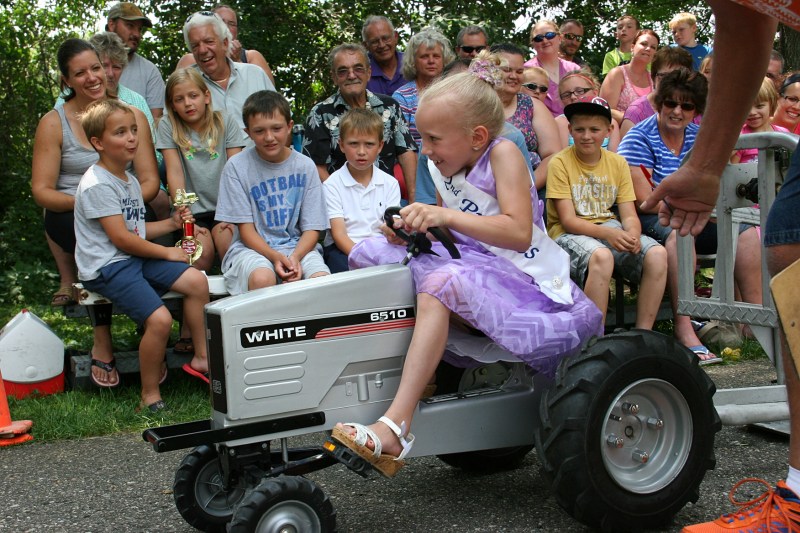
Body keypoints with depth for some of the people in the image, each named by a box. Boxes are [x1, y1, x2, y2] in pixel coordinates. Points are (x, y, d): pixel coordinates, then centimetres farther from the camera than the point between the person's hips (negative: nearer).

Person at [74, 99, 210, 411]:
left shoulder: (130, 180, 15)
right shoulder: (97, 185, -16)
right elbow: (121, 238, -18)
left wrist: (171, 224, 7)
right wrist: (167, 253, -9)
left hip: (135, 257, 9)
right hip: (107, 266, -9)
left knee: (197, 281, -3)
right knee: (159, 318, -24)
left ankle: (202, 357, 10)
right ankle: (150, 395, -8)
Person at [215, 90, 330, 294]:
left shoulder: (305, 166, 3)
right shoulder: (236, 166, -3)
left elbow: (312, 228, 2)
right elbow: (246, 229, -3)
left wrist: (294, 257, -19)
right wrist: (276, 257, -21)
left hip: (297, 246, 2)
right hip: (252, 247, -1)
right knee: (262, 278, -36)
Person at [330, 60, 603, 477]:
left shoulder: (502, 154, -14)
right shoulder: (443, 166, 7)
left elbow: (518, 233, -26)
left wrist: (445, 216, -32)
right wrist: (414, 228, -7)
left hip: (521, 277, -8)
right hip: (469, 264, 8)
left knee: (440, 282, -38)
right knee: (368, 252, -1)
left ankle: (396, 425, -43)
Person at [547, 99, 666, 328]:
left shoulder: (618, 163, 9)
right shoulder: (560, 163, -5)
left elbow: (629, 215, 4)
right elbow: (568, 220, -11)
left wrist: (632, 235, -20)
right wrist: (608, 233, -26)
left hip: (611, 230, 5)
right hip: (569, 235, -5)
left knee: (657, 254, -23)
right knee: (601, 256, -38)